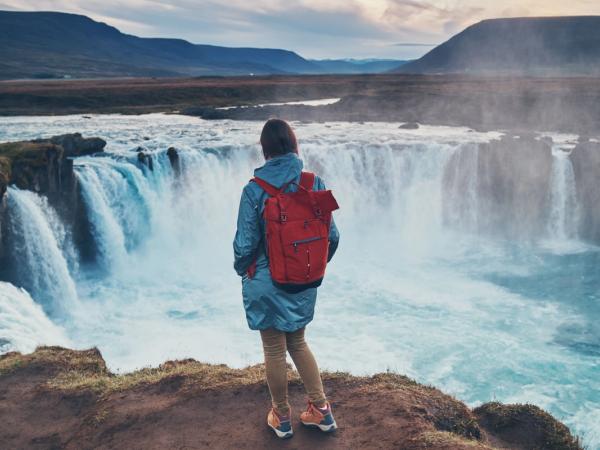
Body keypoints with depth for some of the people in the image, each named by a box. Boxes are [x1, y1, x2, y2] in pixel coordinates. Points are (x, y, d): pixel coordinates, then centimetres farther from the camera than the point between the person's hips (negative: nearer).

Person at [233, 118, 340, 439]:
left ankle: (282, 418, 31)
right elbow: (332, 236, -4)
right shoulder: (315, 185, -8)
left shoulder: (254, 191, -18)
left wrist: (241, 270, 7)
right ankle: (321, 410, 27)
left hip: (267, 283, -3)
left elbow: (245, 244, -14)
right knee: (298, 342, 24)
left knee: (274, 350, 13)